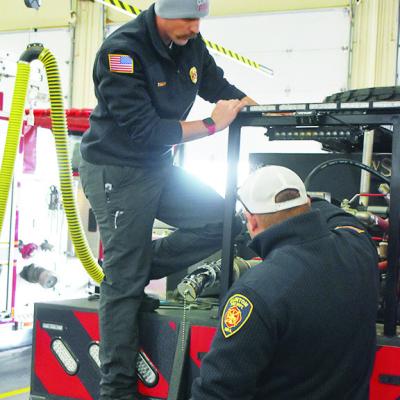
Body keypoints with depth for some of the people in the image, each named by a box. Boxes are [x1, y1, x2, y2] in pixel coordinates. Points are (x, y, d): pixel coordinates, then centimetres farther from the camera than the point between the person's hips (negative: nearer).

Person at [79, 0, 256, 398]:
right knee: (124, 281, -5)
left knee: (220, 220, -3)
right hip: (116, 173, -7)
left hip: (159, 168, 8)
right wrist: (211, 124, -21)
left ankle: (138, 263, 7)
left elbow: (220, 87, 14)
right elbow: (145, 129, -26)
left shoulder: (191, 44, 0)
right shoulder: (122, 50, -22)